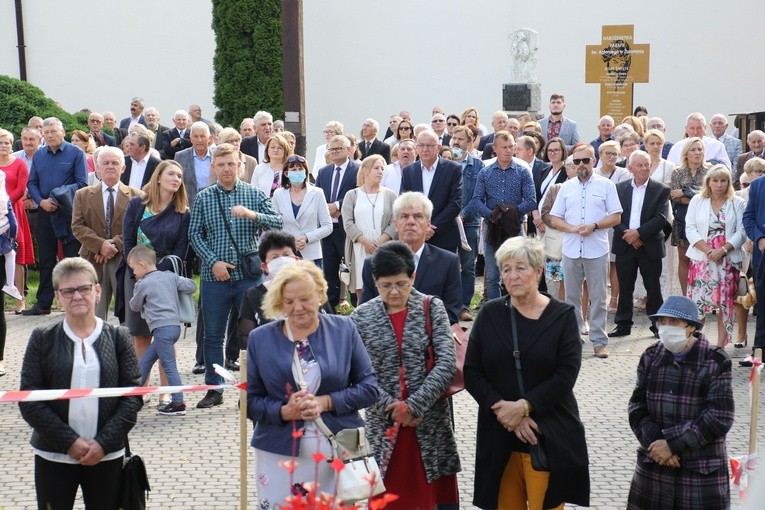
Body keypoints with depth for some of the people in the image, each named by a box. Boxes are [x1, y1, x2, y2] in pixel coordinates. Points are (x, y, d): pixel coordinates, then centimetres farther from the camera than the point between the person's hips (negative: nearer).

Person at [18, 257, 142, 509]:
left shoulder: (118, 338, 1)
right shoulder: (42, 339, -1)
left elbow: (133, 396, -2)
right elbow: (29, 400, -5)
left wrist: (104, 442, -12)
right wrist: (69, 442, -12)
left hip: (107, 455, 1)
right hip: (54, 456, 0)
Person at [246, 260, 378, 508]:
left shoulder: (344, 329, 1)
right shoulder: (260, 338, 2)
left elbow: (369, 387, 0)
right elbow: (250, 401, 3)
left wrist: (325, 402, -13)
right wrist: (284, 411, -16)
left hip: (339, 452, 0)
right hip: (280, 457, 0)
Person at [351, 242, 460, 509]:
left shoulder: (432, 308, 0)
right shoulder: (362, 316, 0)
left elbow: (447, 363, -9)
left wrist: (414, 405, -15)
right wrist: (391, 407, -14)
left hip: (430, 421, 0)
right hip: (384, 424, 0)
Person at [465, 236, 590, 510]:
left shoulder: (562, 315, 0)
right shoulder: (490, 314, 4)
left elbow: (566, 374, -9)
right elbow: (472, 372, 0)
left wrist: (524, 406, -16)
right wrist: (503, 409, -12)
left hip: (549, 436, -2)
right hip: (498, 435, 2)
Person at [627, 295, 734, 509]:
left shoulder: (716, 362, -8)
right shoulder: (651, 357, 5)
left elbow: (720, 417, -13)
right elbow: (637, 407, 3)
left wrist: (673, 444, -16)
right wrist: (655, 443, -13)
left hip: (703, 469, -4)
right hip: (655, 463, 4)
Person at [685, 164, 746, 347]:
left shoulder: (738, 203, 5)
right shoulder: (697, 201, 7)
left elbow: (741, 232, -2)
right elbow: (690, 229, 0)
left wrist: (722, 250, -15)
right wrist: (708, 251, -12)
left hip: (728, 260, 0)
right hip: (701, 259, 0)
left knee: (726, 302, 1)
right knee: (698, 300, -4)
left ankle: (721, 345, 7)